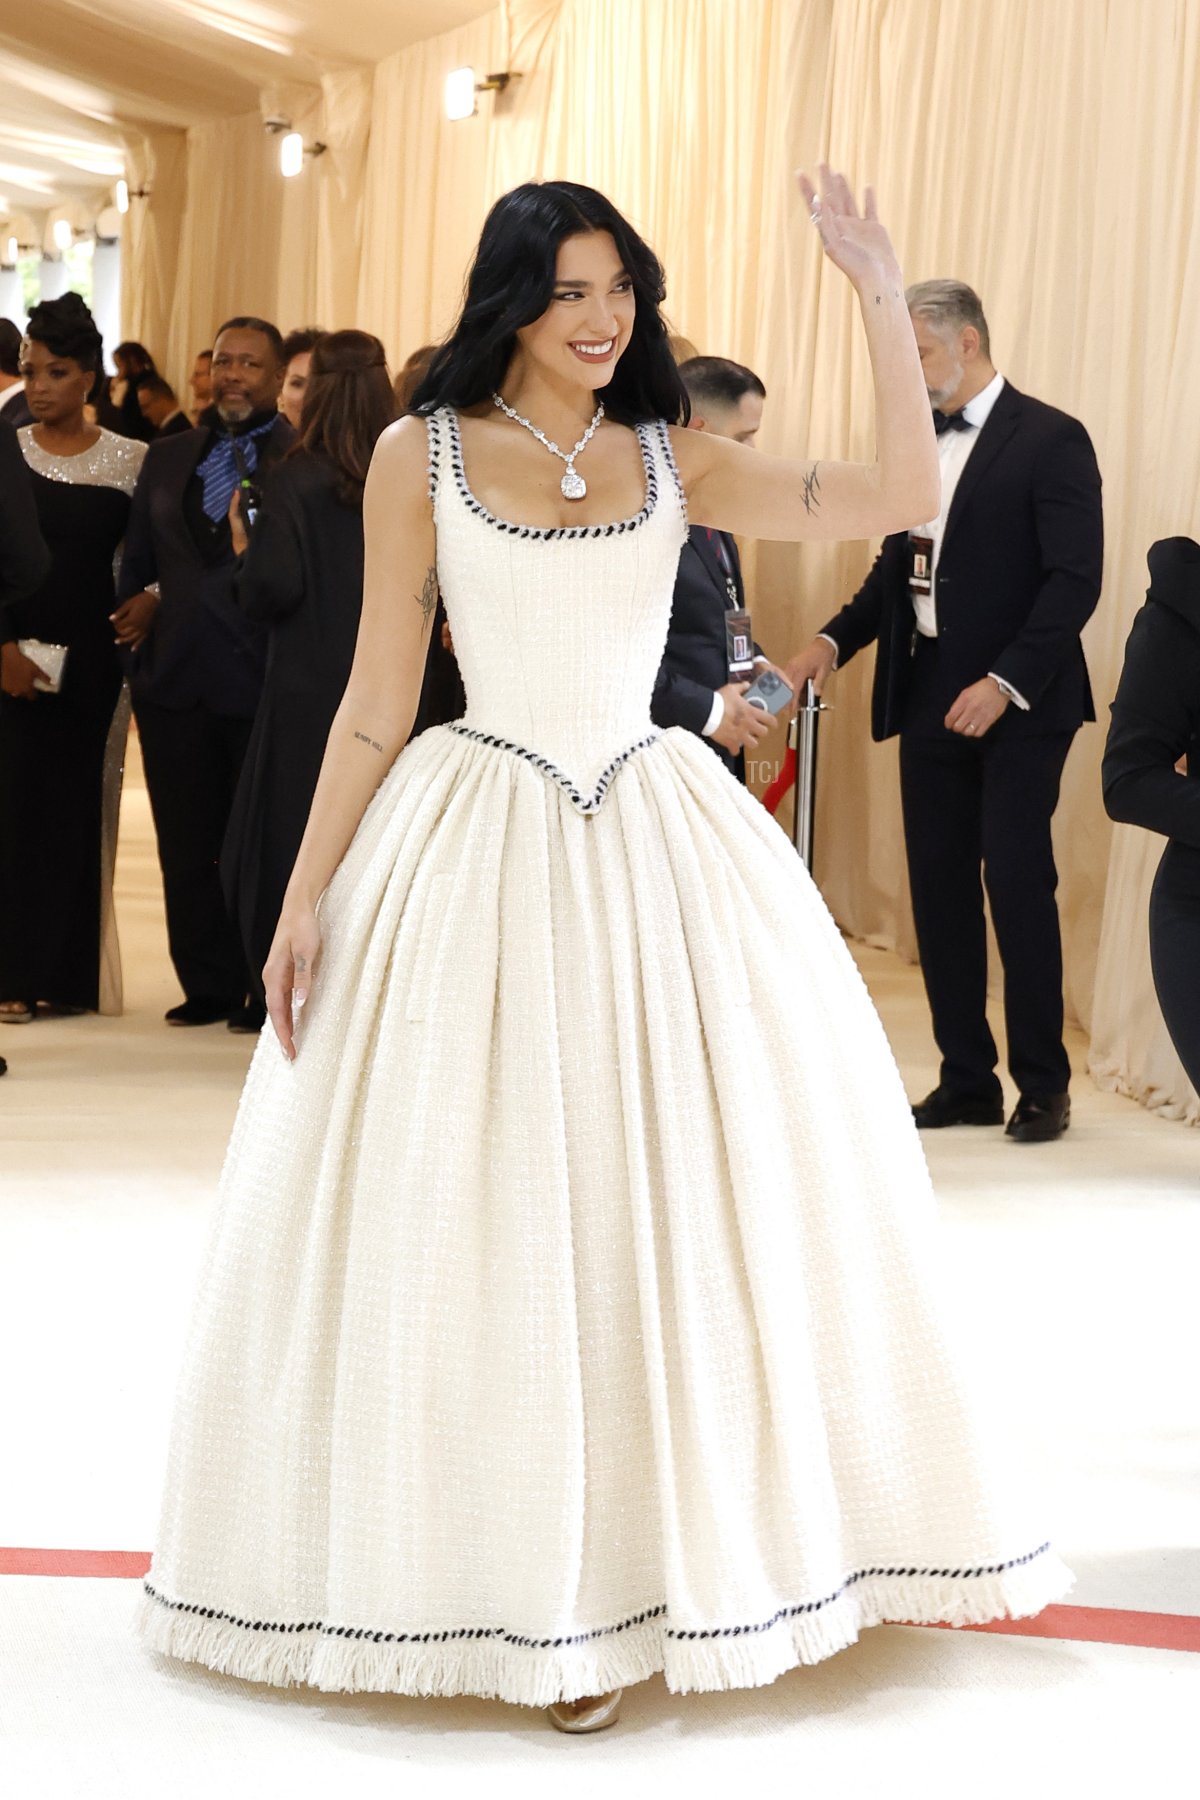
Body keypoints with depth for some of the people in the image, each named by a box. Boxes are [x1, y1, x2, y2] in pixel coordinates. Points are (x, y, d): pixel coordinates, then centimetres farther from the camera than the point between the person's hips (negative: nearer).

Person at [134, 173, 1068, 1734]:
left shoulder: (674, 458, 7)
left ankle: (648, 1552, 18)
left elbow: (902, 496, -2)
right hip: (477, 856, -2)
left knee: (680, 1188, 3)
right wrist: (308, 895, -1)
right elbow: (377, 693, 3)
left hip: (660, 852, 2)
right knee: (476, 1210, 0)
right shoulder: (421, 455, 3)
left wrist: (882, 296, -7)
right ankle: (505, 1569, 12)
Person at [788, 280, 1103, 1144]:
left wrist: (1006, 681, -21)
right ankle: (967, 1080, 16)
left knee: (1018, 880, -5)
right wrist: (836, 641, 2)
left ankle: (1043, 1082, 9)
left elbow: (1076, 578, -14)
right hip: (930, 698, 7)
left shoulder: (1050, 439, -8)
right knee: (940, 886, 7)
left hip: (1016, 705, -7)